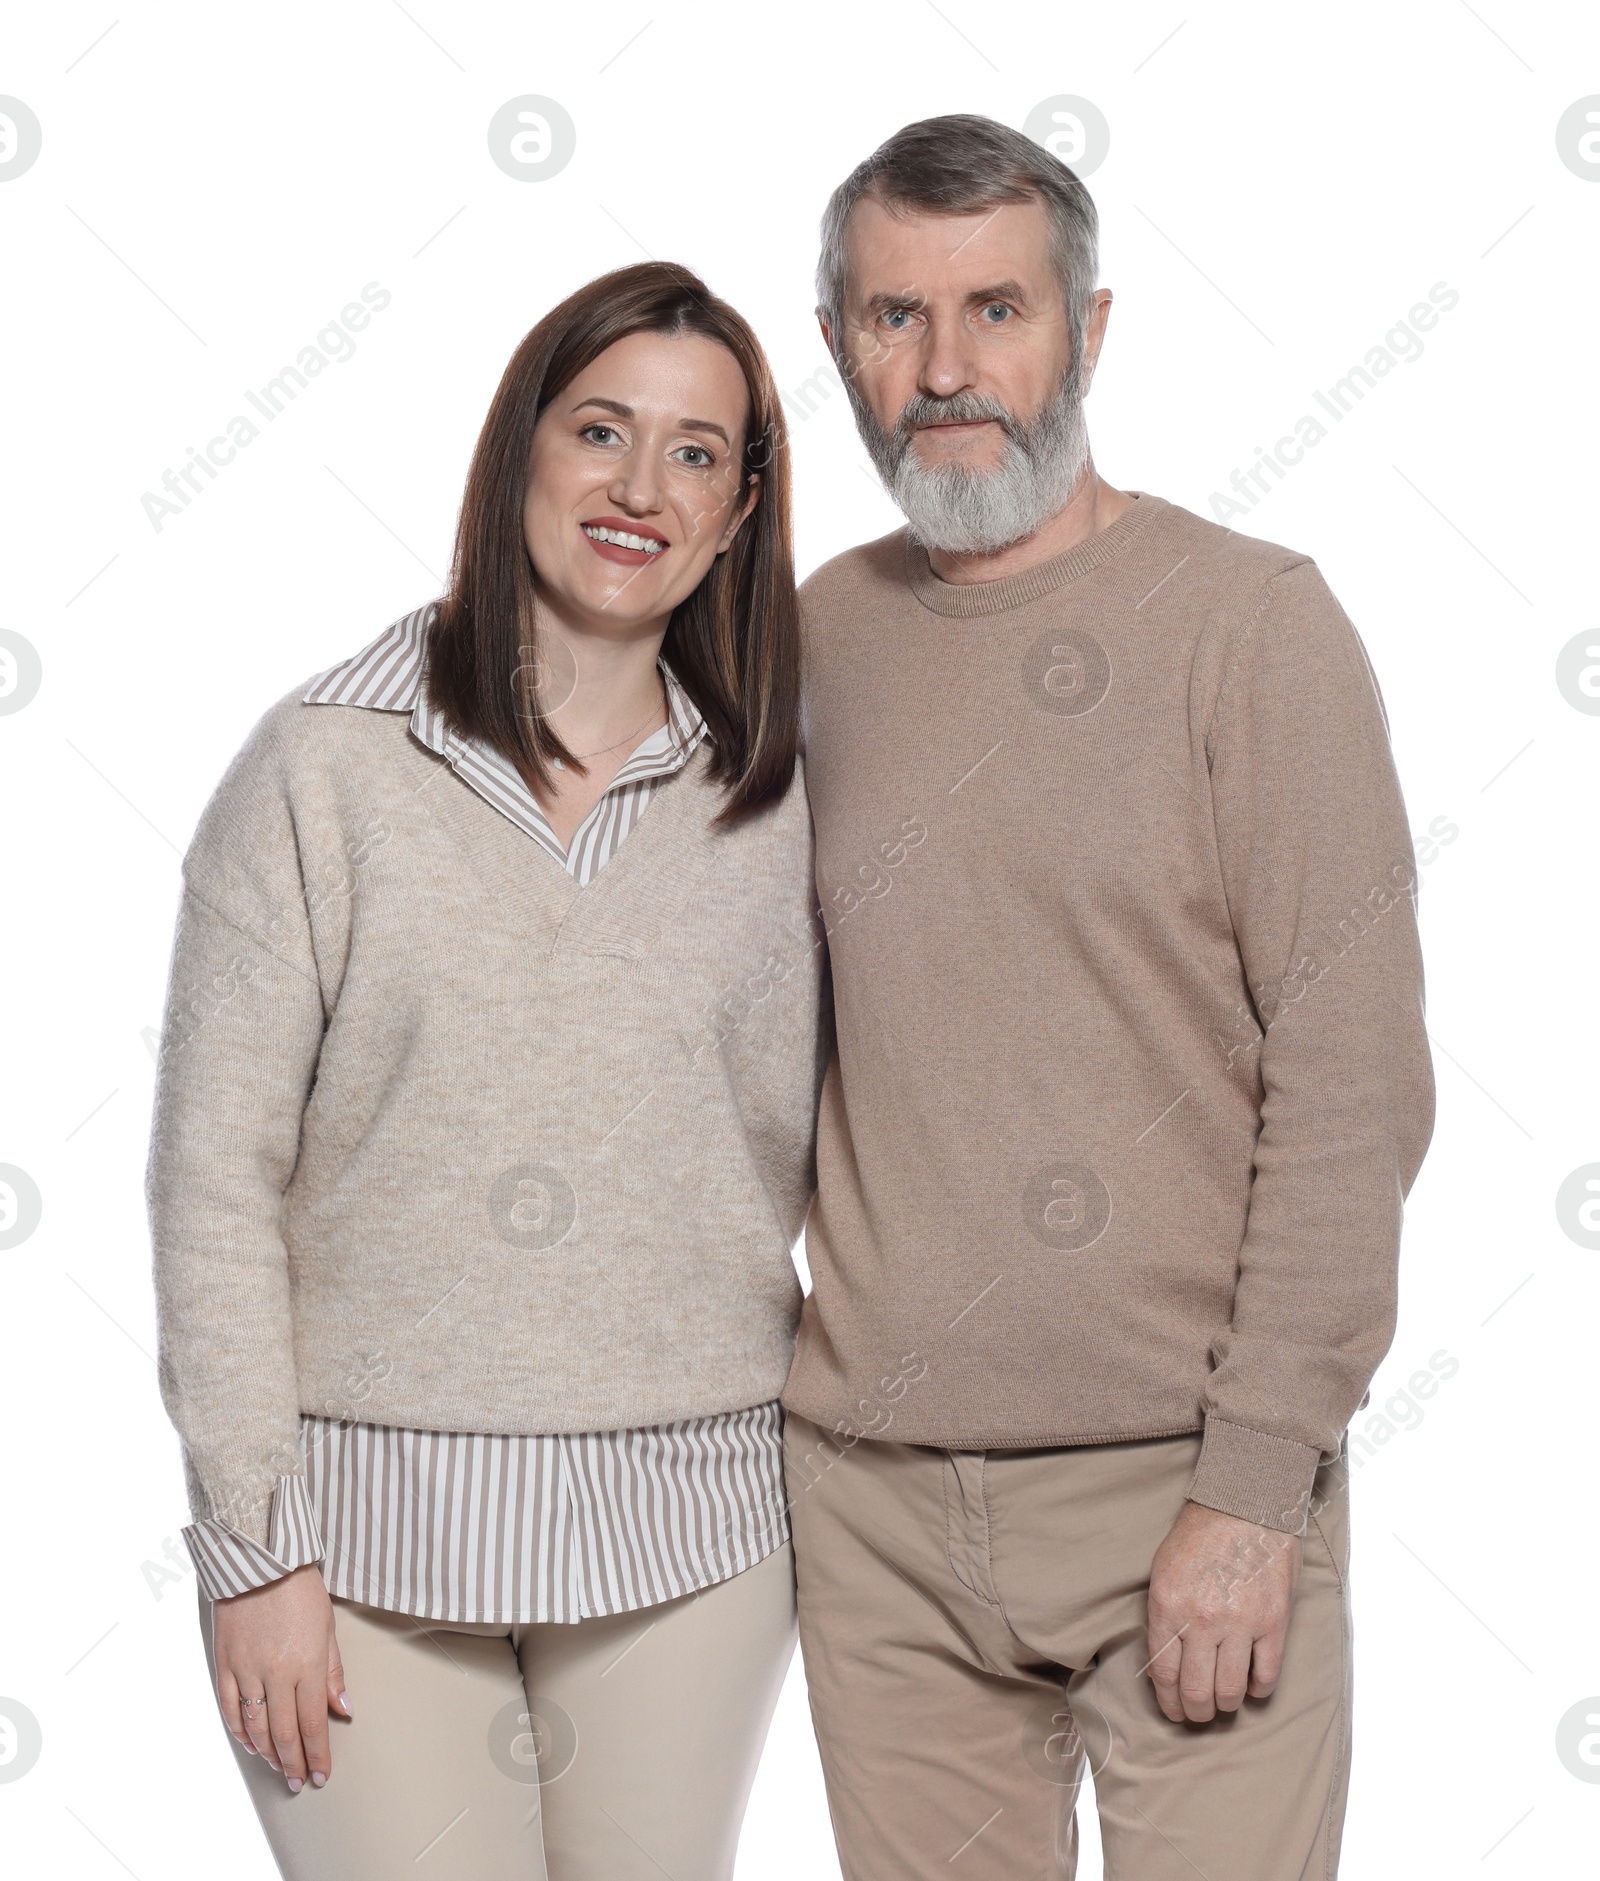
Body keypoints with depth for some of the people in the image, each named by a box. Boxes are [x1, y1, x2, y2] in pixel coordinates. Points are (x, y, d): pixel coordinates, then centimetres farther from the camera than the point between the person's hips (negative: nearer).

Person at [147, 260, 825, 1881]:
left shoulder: (778, 804, 3)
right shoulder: (327, 766, -5)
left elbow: (813, 1160, 9)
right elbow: (214, 1177, -5)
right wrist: (254, 1547, -8)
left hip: (686, 1525, 3)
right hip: (370, 1518, -2)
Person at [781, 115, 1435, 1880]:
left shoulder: (1247, 621, -6)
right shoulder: (816, 637, 7)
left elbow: (1355, 1084, -10)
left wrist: (1255, 1489, -14)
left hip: (1179, 1478, -3)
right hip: (871, 1495, 4)